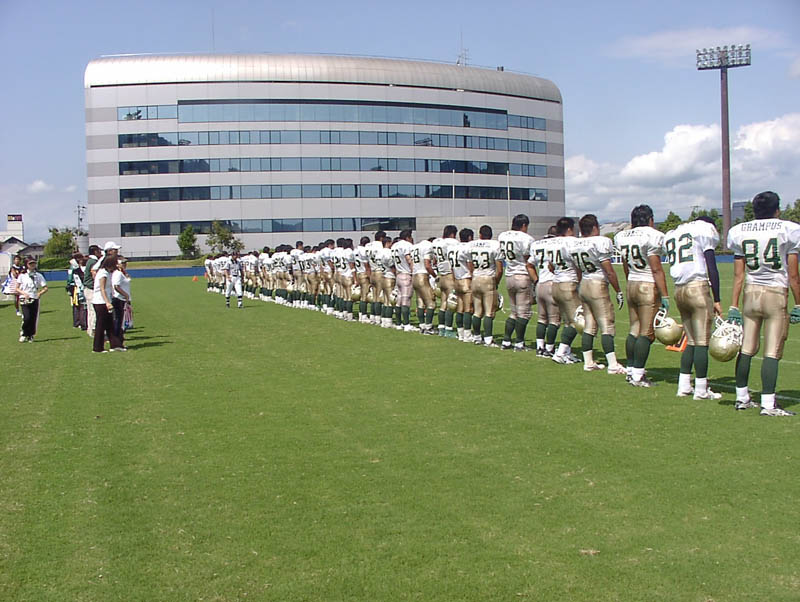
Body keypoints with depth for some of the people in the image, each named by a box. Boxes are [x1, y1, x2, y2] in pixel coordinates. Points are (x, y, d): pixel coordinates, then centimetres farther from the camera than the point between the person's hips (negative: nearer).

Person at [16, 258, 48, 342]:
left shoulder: (39, 276, 8)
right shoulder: (22, 275, 5)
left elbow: (45, 288, 6)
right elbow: (17, 289, 5)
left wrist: (40, 293, -13)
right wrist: (24, 293, -13)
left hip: (35, 300, 2)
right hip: (24, 300, -2)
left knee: (34, 319, 0)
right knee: (27, 318, -15)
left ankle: (31, 336, 15)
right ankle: (23, 334, 4)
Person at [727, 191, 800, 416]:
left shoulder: (740, 232, 5)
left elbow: (738, 275, 4)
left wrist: (733, 307, 6)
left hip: (750, 293, 4)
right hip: (776, 294, -4)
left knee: (746, 349, 11)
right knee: (772, 353, -2)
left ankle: (741, 397, 19)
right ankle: (768, 404, -4)